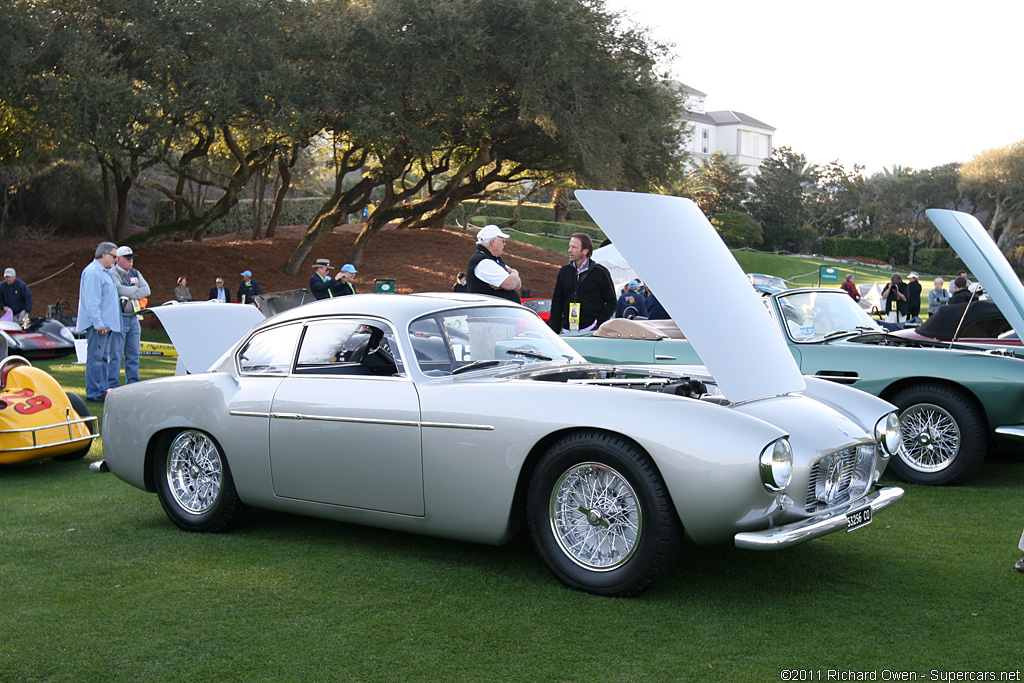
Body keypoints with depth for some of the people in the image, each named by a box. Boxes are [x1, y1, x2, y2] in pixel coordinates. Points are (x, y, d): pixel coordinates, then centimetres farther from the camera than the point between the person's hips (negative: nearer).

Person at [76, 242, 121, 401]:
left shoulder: (105, 272, 19)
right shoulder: (93, 272, -13)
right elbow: (92, 301, -20)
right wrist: (99, 323, -24)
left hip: (105, 323, 10)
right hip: (97, 324, -10)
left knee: (103, 357, 12)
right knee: (95, 357, -6)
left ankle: (103, 389, 18)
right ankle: (93, 393, -3)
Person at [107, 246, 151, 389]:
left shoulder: (135, 274, 16)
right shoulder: (112, 274, -5)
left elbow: (146, 290, 4)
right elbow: (120, 289, -21)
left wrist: (130, 296, -11)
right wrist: (136, 289, -5)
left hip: (134, 319, 7)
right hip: (119, 319, -7)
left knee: (133, 355, 10)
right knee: (116, 355, -6)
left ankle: (133, 383, 17)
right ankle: (111, 385, -1)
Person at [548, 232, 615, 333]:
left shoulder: (600, 272, 1)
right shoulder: (564, 271, 13)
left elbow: (611, 302, 2)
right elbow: (556, 303, 17)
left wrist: (598, 324, -10)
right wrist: (554, 330, 7)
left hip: (591, 332, -4)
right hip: (567, 331, 4)